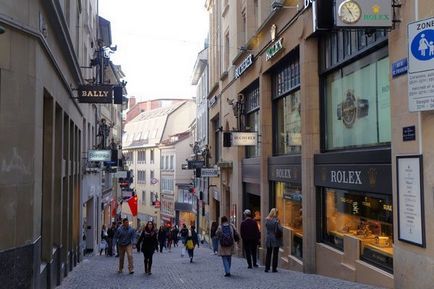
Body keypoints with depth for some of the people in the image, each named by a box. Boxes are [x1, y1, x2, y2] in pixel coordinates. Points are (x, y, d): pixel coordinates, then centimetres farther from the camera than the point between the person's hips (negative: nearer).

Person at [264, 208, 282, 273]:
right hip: (275, 239, -5)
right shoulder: (276, 220, -15)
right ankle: (274, 268, 6)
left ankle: (267, 267, 12)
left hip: (268, 239, 5)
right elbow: (280, 230, -16)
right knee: (275, 254, 4)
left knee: (268, 254, 12)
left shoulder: (267, 220, 2)